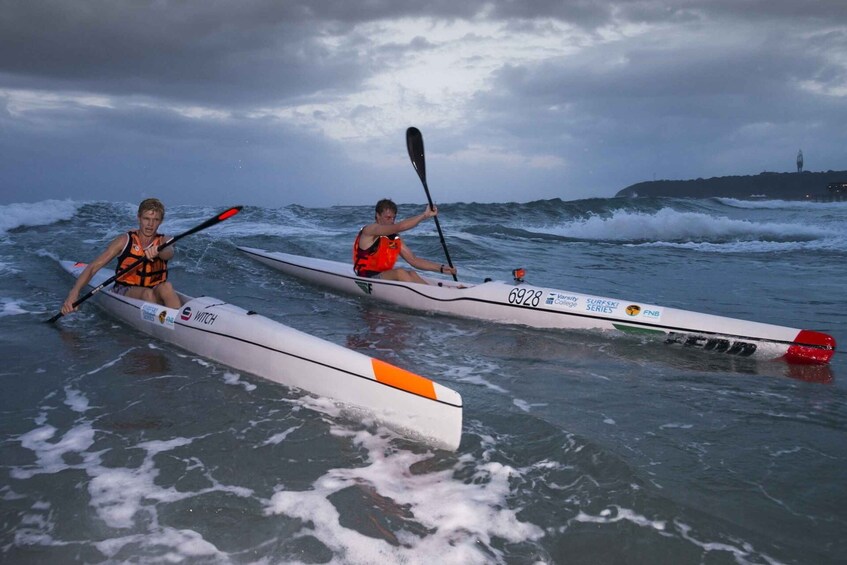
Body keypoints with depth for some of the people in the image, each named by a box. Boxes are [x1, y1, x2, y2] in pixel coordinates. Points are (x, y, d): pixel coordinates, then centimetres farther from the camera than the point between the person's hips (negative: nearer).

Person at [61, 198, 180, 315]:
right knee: (147, 293, -34)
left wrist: (157, 251, -51)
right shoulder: (125, 240, -4)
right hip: (124, 292, -1)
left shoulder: (163, 242, 1)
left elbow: (169, 253, -26)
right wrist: (74, 292, -23)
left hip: (156, 295, 1)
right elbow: (93, 267, -8)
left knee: (166, 287, -33)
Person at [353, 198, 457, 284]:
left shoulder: (395, 239, 15)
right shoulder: (369, 230, -9)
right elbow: (400, 227, -23)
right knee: (399, 273, -30)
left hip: (386, 278, 7)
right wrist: (424, 215, -22)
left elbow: (414, 260, 9)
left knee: (411, 274, -19)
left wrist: (441, 268, -2)